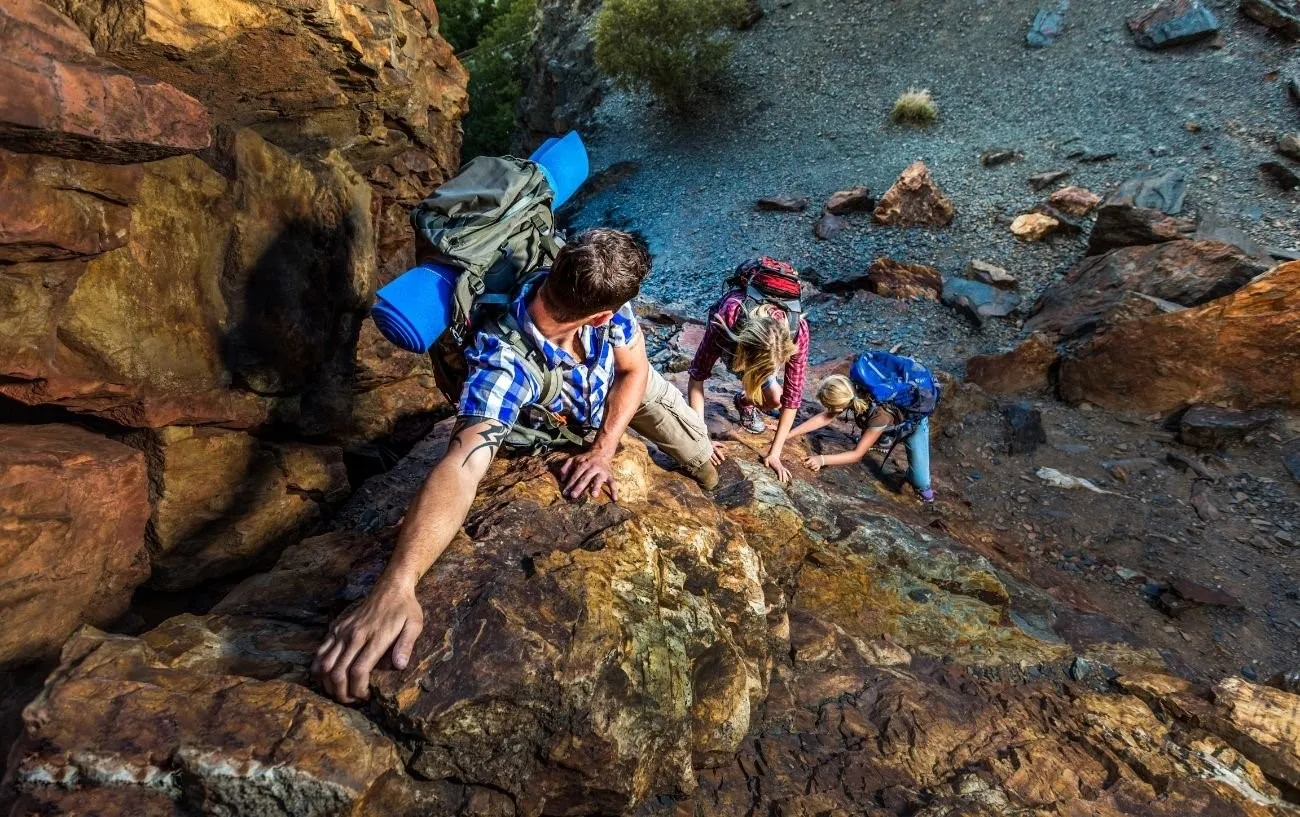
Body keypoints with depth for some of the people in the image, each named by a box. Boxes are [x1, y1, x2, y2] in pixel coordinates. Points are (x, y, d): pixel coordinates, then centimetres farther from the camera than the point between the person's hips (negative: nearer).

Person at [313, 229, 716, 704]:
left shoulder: (605, 300, -39)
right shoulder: (505, 363, -52)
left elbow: (634, 369, -23)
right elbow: (461, 465, -65)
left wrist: (603, 449, -37)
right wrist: (396, 585, -80)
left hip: (625, 381, 4)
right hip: (570, 424, -3)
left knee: (700, 456, 16)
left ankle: (703, 462, 55)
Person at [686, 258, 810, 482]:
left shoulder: (796, 331, -42)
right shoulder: (727, 319, -46)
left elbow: (792, 396, -32)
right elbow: (697, 375, -36)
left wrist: (774, 453, -29)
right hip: (736, 329, -1)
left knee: (774, 399, -15)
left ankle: (746, 401, 15)